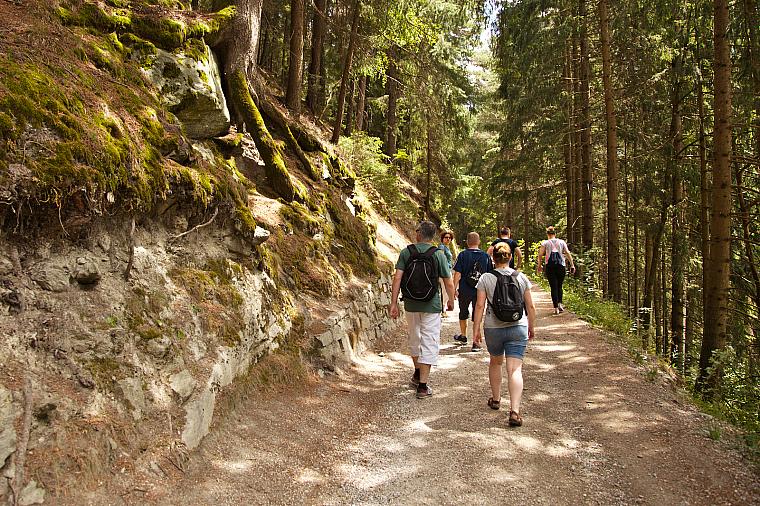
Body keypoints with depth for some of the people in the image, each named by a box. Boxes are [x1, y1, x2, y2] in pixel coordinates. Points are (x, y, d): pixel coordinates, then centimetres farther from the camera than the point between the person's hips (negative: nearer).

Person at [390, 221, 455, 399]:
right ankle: (422, 386, 3)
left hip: (411, 304, 3)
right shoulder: (438, 254, -6)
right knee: (429, 344, 4)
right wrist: (451, 301, 12)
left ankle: (417, 374, 41)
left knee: (414, 339, 22)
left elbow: (397, 278, -8)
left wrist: (394, 303, -4)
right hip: (431, 305, -3)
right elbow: (448, 283, -5)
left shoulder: (406, 252, -2)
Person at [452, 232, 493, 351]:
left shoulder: (463, 255, -8)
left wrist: (454, 289, -6)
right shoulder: (486, 256, 0)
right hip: (480, 291, 1)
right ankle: (476, 342, 4)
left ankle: (463, 336, 37)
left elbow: (457, 274, -11)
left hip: (465, 291, -1)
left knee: (463, 313, 19)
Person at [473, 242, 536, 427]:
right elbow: (530, 306, 4)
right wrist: (531, 327, 16)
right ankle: (514, 411, -16)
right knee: (515, 369, -4)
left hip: (493, 328, 0)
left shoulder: (486, 278, -5)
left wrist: (476, 328, -1)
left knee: (495, 362, 23)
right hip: (518, 328, 0)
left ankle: (496, 399, 38)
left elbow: (480, 305, -8)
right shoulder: (521, 278, 0)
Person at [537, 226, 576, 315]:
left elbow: (540, 255, -3)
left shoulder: (545, 243, 3)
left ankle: (556, 308, -2)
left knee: (553, 287, 2)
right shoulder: (562, 242, 8)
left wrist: (539, 266, 7)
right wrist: (572, 265, 4)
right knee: (559, 286, 15)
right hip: (561, 266, 1)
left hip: (550, 266, -1)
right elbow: (568, 253, 2)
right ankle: (560, 303, 0)